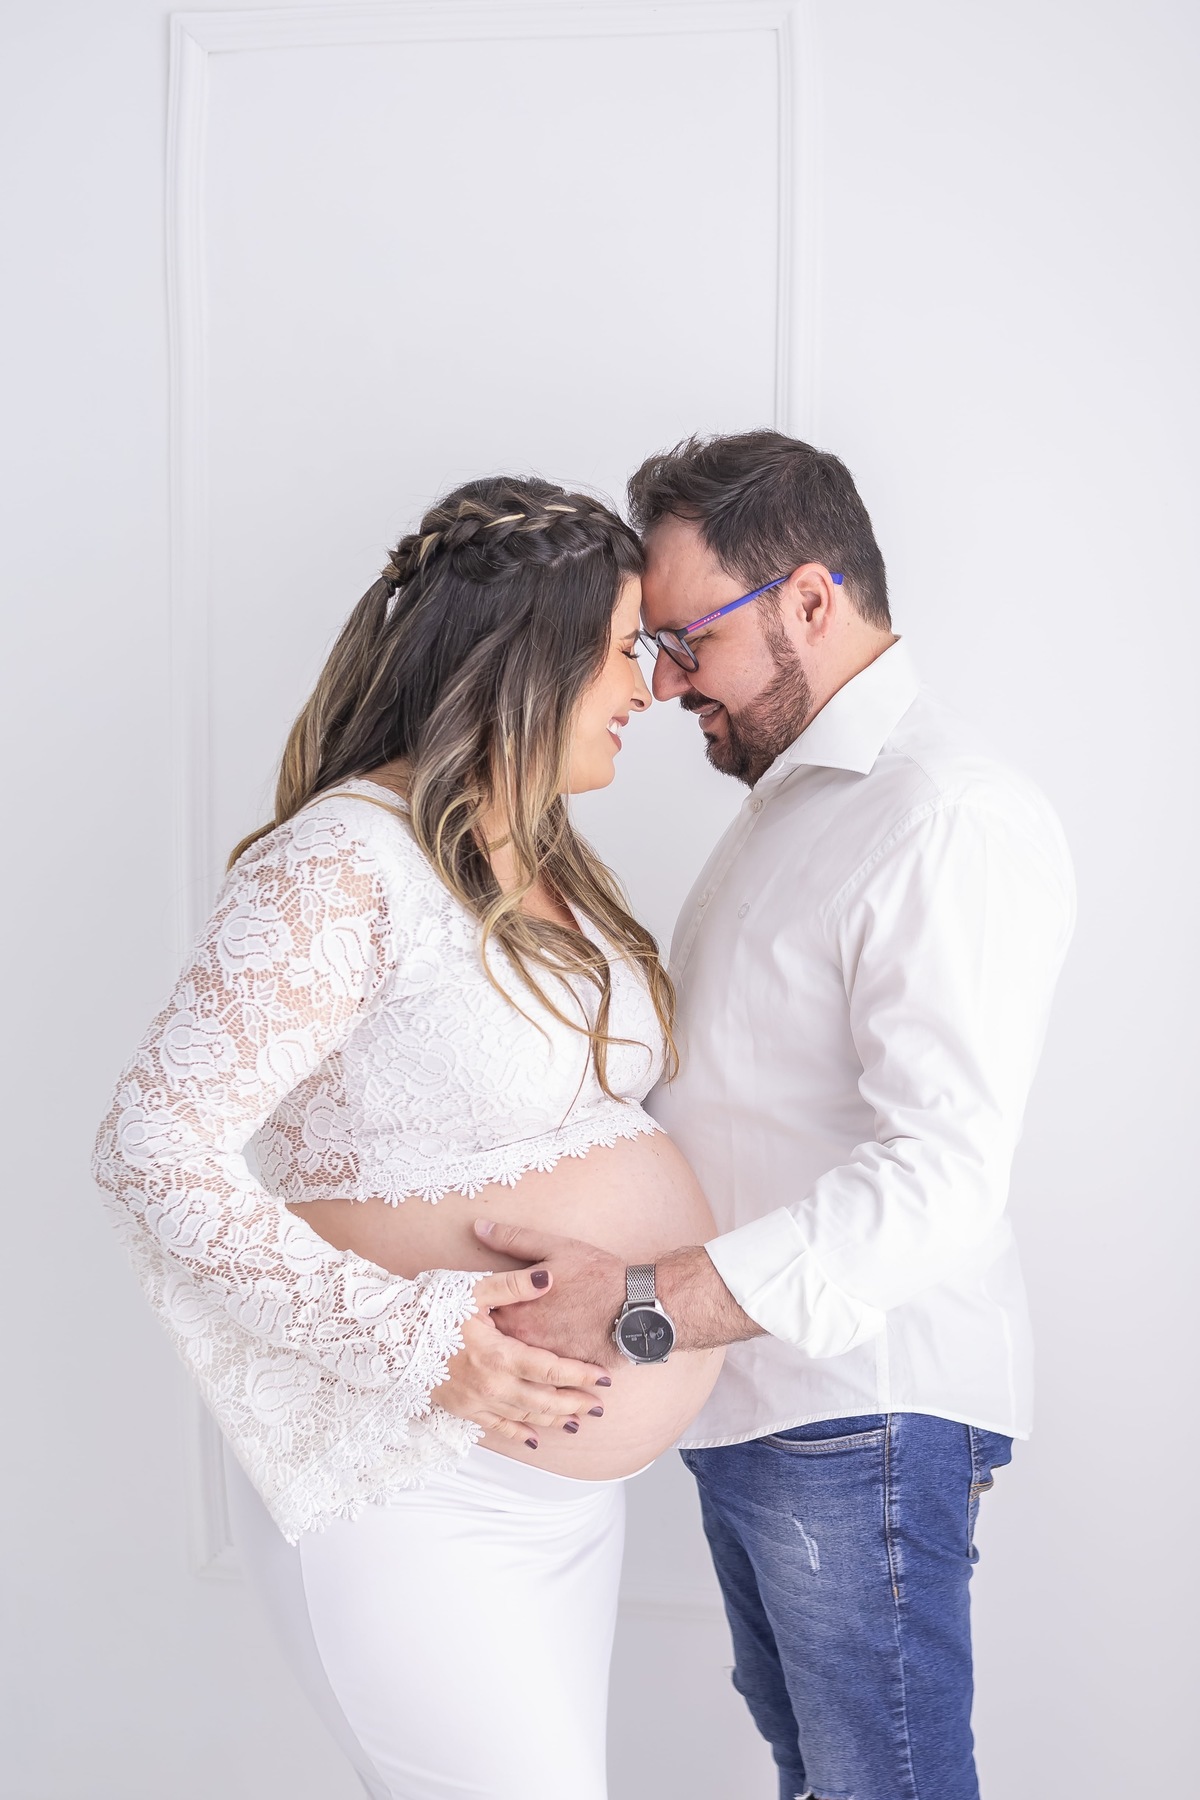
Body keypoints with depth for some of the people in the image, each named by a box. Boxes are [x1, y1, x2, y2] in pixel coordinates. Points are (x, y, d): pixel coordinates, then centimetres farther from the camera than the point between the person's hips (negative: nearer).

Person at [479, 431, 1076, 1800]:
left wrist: (641, 1305, -34)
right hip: (744, 1391, 9)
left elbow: (938, 1180, -29)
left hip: (861, 1408, -9)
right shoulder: (787, 795, 14)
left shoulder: (957, 822, -20)